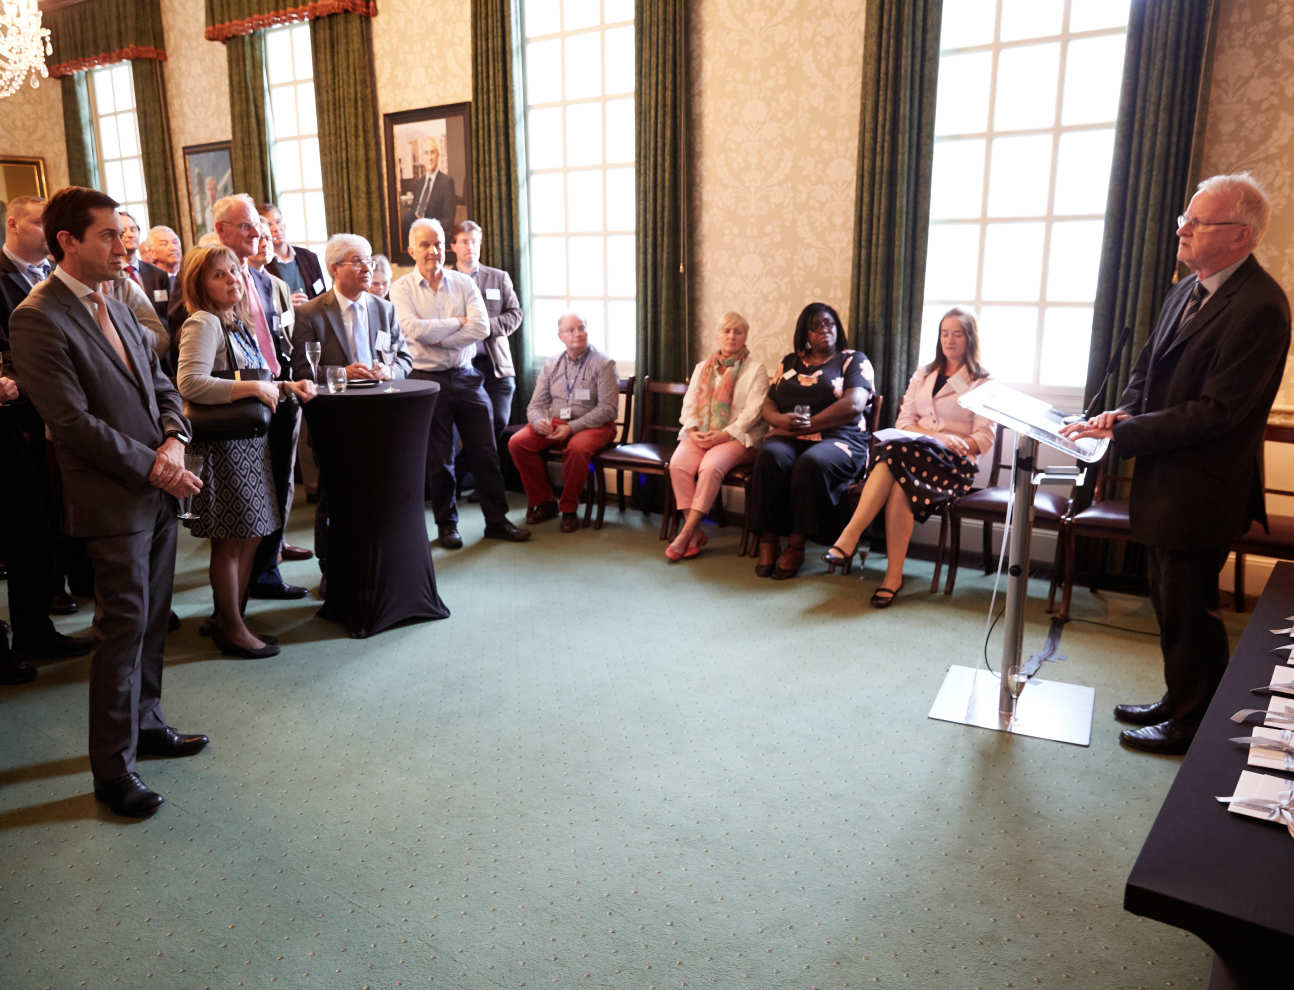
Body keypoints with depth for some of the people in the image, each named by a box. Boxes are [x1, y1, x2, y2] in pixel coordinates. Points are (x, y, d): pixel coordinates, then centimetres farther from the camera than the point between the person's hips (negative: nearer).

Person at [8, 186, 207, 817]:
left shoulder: (114, 306, 13)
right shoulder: (38, 320, -13)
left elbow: (159, 385, 15)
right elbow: (72, 422, -18)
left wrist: (173, 439, -4)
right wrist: (152, 465, -16)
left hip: (159, 491, 8)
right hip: (113, 500, -8)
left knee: (152, 619, 16)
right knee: (125, 627, -1)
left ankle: (147, 725, 33)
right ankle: (112, 769, 12)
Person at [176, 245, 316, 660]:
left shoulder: (237, 324, 16)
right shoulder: (203, 323, -11)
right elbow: (190, 383, -24)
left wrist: (287, 386, 7)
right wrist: (253, 388, -22)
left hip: (251, 440, 9)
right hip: (224, 444, -9)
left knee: (250, 536, 13)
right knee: (231, 540, 1)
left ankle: (228, 618, 27)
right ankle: (232, 629, 14)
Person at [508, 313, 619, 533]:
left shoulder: (603, 364, -1)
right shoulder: (551, 365, 14)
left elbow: (608, 408, -9)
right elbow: (535, 405, 13)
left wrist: (572, 427, -19)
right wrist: (539, 422, -13)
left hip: (592, 425, -4)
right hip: (553, 423, 5)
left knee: (577, 448, -38)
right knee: (517, 443, -20)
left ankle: (569, 509, -17)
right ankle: (543, 502, -5)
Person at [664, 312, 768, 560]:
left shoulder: (755, 370, 6)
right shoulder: (703, 368, 22)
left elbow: (754, 411, -5)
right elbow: (689, 404, 15)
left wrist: (725, 435, -16)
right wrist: (692, 431, -5)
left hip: (737, 437, -4)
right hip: (699, 435, 4)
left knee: (711, 466, -34)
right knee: (678, 464, -27)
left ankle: (686, 533, -28)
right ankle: (696, 533, -23)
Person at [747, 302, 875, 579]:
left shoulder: (854, 360, 10)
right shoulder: (790, 362, 23)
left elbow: (854, 405, -8)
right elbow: (768, 406, 16)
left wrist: (806, 426, -13)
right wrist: (782, 420, -10)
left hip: (836, 439, -3)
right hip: (788, 438, 3)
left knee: (811, 464, -37)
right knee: (770, 457, -32)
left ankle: (796, 546, -28)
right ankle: (767, 542, -29)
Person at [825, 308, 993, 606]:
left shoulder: (982, 383, 13)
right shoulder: (922, 375, 26)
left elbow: (984, 438, 5)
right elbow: (904, 422, 13)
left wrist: (958, 443, -15)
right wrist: (939, 436, -6)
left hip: (955, 462, -3)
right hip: (915, 453, 3)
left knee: (898, 450, -36)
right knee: (900, 482, -36)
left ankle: (848, 538, -42)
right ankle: (893, 575, -43)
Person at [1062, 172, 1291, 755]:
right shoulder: (1187, 289, 8)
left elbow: (1216, 412, -24)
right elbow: (1149, 366, 16)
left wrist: (1124, 432, -21)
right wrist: (1125, 411, -4)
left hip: (1202, 488, -9)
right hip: (1166, 480, 9)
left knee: (1186, 608, 4)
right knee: (1169, 601, 20)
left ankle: (1193, 725, 22)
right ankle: (1180, 703, 37)